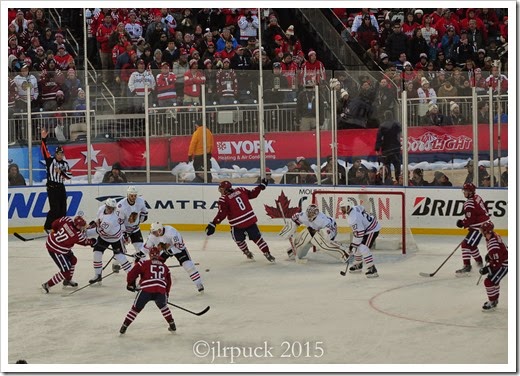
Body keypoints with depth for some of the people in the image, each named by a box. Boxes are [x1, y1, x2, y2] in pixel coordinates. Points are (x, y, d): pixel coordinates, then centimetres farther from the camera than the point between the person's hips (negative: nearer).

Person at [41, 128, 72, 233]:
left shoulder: (65, 164, 11)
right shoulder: (50, 160, -1)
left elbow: (69, 176, 5)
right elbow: (44, 150, -14)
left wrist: (61, 172, -11)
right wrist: (44, 139, -26)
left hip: (61, 188, 6)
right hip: (52, 188, -5)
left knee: (63, 209, 7)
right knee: (55, 208, -11)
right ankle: (48, 226, 0)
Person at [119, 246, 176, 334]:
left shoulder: (144, 263, 13)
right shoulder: (165, 267, 24)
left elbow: (133, 273, 6)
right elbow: (168, 282, 28)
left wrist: (130, 284, 22)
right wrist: (166, 294, 40)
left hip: (146, 290, -2)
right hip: (160, 291, 2)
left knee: (136, 308, 12)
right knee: (163, 306, 30)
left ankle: (124, 327, 11)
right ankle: (172, 325, 29)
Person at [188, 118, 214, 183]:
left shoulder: (197, 133, -17)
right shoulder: (208, 132, 4)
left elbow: (192, 144, -16)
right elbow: (211, 143, 12)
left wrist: (190, 154, -11)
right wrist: (210, 152, 23)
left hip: (199, 155, -7)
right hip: (207, 154, 7)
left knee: (198, 170, -3)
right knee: (207, 169, 15)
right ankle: (209, 181, 21)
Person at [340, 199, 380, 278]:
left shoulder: (353, 218, -29)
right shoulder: (356, 207, -2)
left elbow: (358, 233, -27)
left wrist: (353, 245, -19)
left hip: (372, 231, -11)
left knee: (363, 248, -20)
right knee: (357, 246, 18)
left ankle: (372, 269, -23)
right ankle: (357, 265, 35)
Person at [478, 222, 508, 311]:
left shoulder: (493, 245, -35)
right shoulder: (493, 235, -6)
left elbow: (497, 263, -32)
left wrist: (487, 269, -26)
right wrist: (489, 255, 15)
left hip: (503, 264, -10)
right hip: (499, 260, 10)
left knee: (489, 282, -10)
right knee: (494, 280, 24)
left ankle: (492, 303, 5)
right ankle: (494, 300, 40)